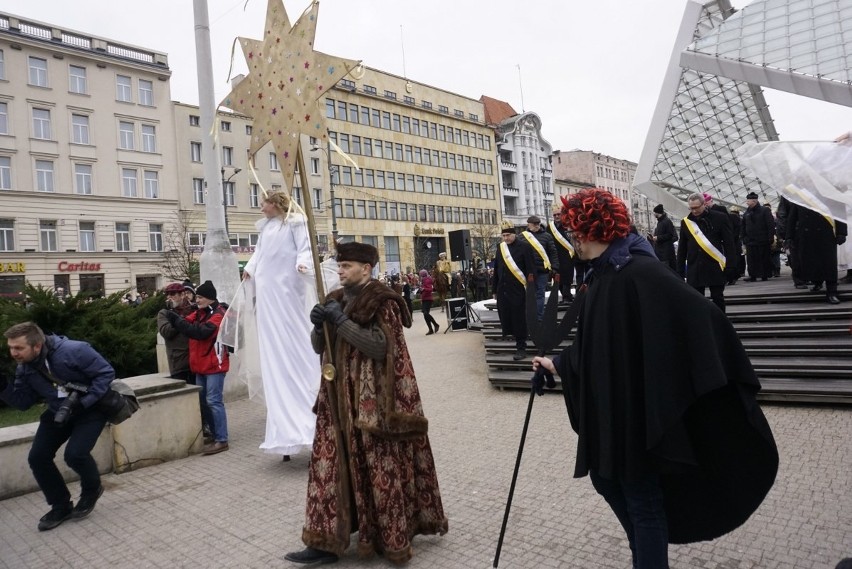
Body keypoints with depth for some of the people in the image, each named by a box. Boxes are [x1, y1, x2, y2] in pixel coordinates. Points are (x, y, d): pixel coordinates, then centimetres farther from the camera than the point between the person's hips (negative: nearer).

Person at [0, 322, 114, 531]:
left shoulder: (73, 351, -29)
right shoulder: (24, 369, -6)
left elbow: (106, 373, -24)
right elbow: (23, 402, 1)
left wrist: (84, 402, -29)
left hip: (91, 409, -7)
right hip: (58, 413, 7)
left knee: (75, 453, -23)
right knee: (37, 457, -2)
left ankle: (92, 489, 11)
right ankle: (61, 506, 16)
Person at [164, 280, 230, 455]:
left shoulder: (218, 314, -13)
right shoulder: (200, 313, 16)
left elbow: (200, 332, -24)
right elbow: (187, 323, 6)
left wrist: (177, 320, -19)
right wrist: (174, 318, -13)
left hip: (214, 365, -9)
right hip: (201, 365, 9)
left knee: (214, 402, -8)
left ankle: (221, 440, -4)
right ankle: (211, 435, 22)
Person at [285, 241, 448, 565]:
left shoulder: (382, 302, -9)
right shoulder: (336, 300, 11)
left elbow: (380, 347, -21)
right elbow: (319, 347, 13)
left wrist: (342, 321, -20)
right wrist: (318, 325, -9)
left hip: (373, 401, -6)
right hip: (339, 398, 7)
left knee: (380, 469, 3)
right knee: (334, 465, 6)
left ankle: (391, 536, 20)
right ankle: (327, 541, 14)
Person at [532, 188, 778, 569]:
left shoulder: (639, 273, -21)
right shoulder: (599, 276, 8)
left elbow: (699, 317, -26)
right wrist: (559, 364, 28)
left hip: (638, 410, -10)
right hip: (608, 409, 10)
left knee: (643, 501, 6)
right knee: (605, 480, 22)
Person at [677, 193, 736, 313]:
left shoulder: (720, 218, -2)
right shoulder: (686, 222, 5)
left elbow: (729, 244, -2)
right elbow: (682, 249, 9)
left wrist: (730, 266, -9)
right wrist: (680, 270, 6)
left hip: (715, 267, -2)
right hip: (694, 268, 2)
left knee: (718, 299, 6)